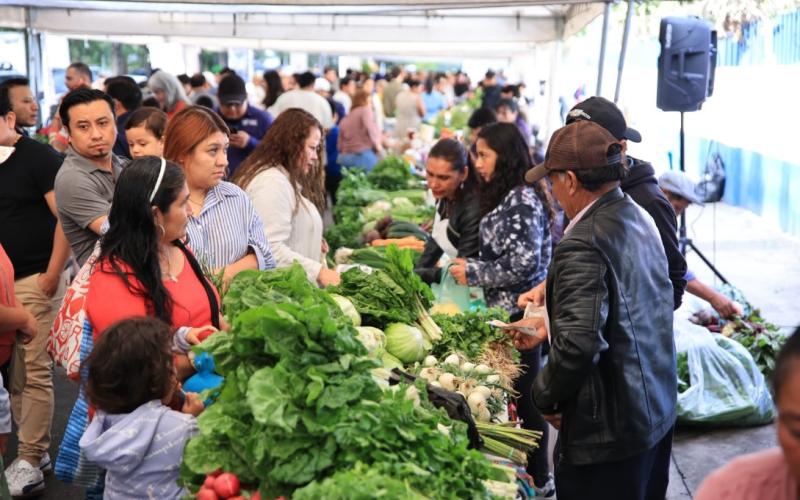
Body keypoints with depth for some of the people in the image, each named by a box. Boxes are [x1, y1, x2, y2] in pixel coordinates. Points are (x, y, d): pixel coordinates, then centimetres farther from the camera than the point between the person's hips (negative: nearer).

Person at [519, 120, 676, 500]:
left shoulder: (583, 246, -25)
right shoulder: (640, 219, 3)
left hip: (609, 431, -9)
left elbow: (578, 346, -30)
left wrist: (546, 397, -13)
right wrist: (551, 324, 15)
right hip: (659, 411, 9)